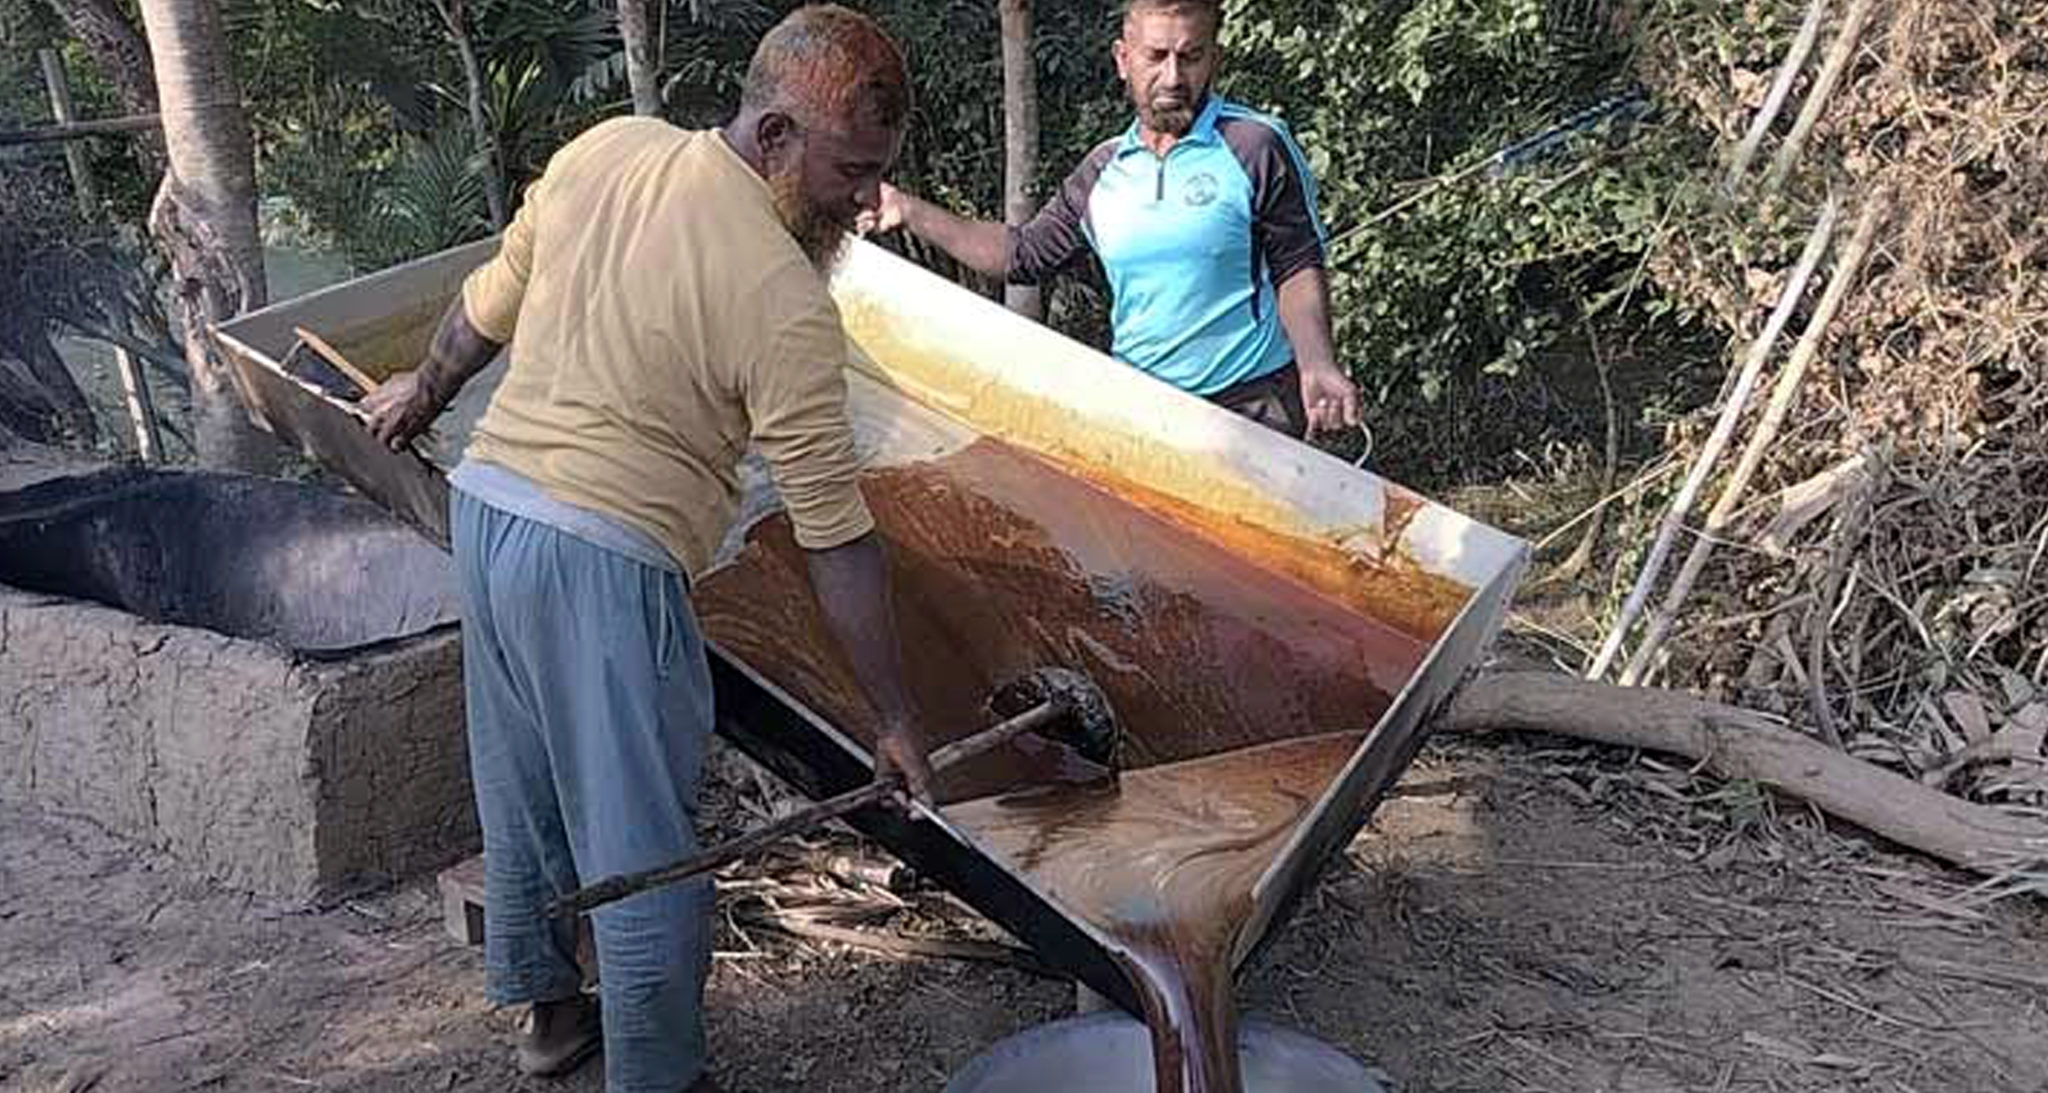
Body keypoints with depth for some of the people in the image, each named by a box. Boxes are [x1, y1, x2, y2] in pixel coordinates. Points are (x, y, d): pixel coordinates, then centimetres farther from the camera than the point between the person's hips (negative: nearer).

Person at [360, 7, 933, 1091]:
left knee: (521, 795, 23)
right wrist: (895, 719, -7)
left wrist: (425, 391, 34)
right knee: (641, 852, 6)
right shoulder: (786, 308, -19)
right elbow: (836, 542, -15)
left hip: (485, 502, 9)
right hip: (602, 563, -8)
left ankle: (545, 1006, 43)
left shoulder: (603, 148, 0)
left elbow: (488, 307, 14)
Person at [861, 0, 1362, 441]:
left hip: (1255, 408, -4)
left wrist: (1316, 365, -21)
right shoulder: (1103, 170, 7)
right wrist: (909, 211, 11)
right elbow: (1024, 255, 13)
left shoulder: (1257, 147, -7)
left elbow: (1297, 271, -5)